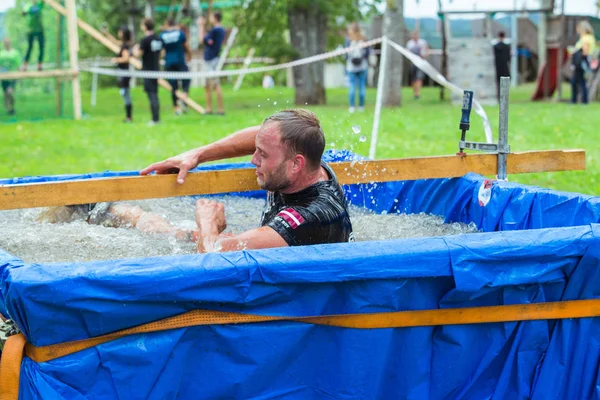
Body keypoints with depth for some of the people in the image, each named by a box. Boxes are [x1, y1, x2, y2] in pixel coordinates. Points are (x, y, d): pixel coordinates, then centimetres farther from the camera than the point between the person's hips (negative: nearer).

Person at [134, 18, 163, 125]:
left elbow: (138, 54, -15)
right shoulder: (159, 39, 8)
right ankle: (157, 118, 15)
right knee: (155, 94, 13)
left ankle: (155, 119, -9)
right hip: (156, 69, 7)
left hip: (148, 70, -7)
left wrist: (135, 49, 5)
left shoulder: (145, 40, -15)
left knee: (151, 95, -7)